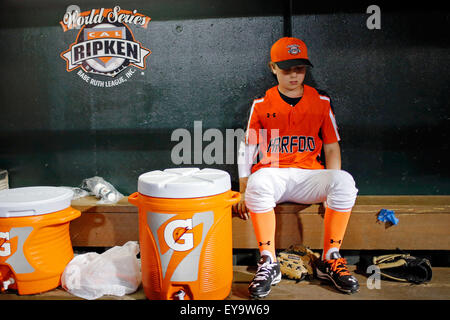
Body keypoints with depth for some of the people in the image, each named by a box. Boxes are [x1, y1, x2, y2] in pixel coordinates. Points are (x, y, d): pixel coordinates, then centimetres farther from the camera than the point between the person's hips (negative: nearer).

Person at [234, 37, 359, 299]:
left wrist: (331, 190, -4)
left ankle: (330, 260, -13)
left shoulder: (321, 102, 12)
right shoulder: (261, 105, 9)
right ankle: (269, 262, -22)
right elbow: (246, 150, 7)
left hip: (309, 177, 2)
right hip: (273, 174, -1)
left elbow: (332, 148, 11)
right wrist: (244, 194, -5)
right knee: (258, 181, -36)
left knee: (345, 181, -29)